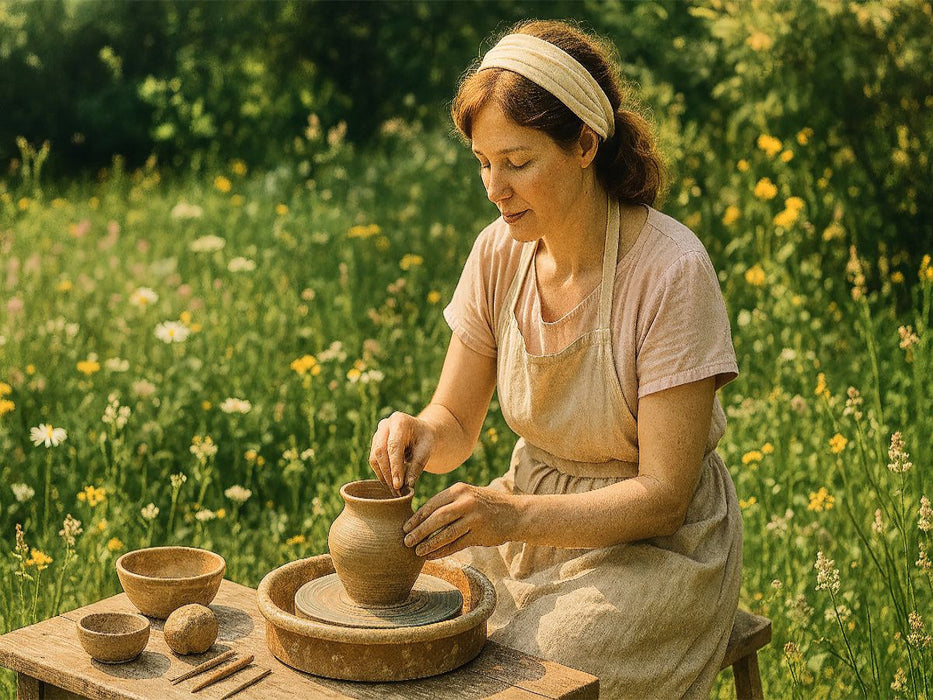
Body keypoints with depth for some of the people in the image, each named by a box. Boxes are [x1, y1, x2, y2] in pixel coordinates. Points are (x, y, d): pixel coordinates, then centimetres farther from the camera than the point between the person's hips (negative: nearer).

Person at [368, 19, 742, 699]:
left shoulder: (671, 270, -23)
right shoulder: (500, 250, -5)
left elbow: (662, 496, -21)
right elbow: (457, 423, 4)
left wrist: (514, 514, -34)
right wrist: (419, 433, -20)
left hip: (652, 547, -5)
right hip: (529, 522, 5)